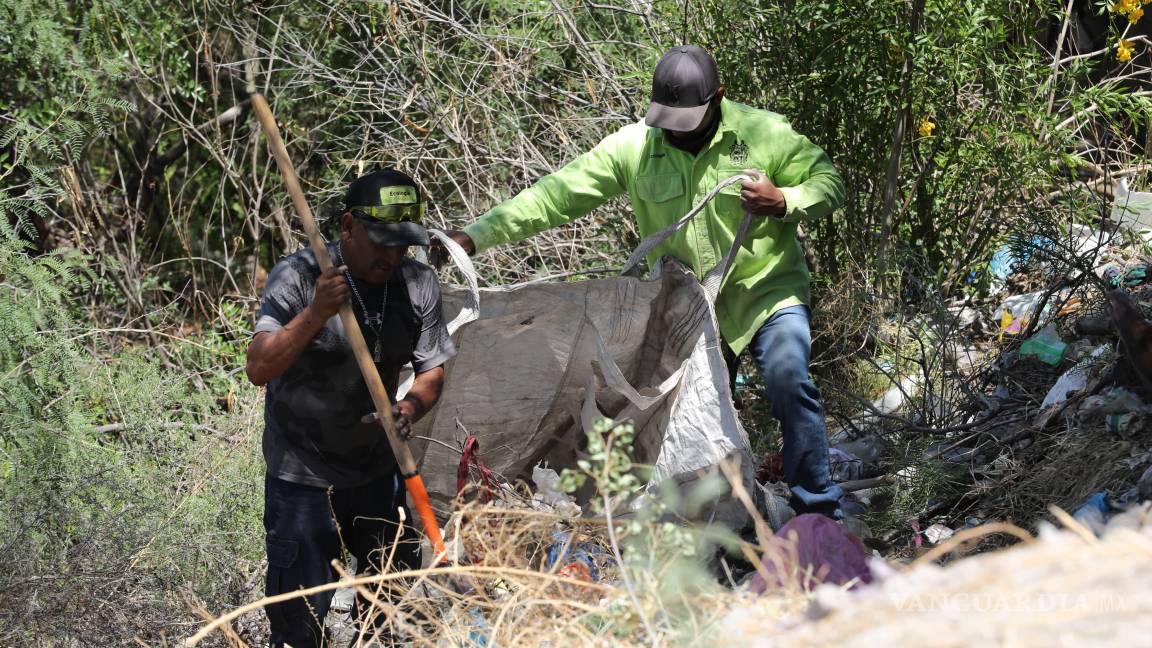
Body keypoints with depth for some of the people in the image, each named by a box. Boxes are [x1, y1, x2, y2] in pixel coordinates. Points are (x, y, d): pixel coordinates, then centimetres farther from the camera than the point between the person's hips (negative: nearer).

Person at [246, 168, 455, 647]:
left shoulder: (419, 283, -3)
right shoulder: (297, 278, -17)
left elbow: (432, 370, 4)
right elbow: (258, 370, -23)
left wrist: (409, 410, -18)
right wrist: (316, 312, -36)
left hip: (377, 469, 5)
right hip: (302, 477, -5)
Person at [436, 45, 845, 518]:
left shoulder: (764, 133, -11)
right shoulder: (633, 147, -8)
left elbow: (829, 182, -4)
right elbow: (557, 194, -11)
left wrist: (784, 202, -26)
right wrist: (475, 236, -19)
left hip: (765, 289, -3)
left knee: (789, 384, -21)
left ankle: (819, 511, -11)